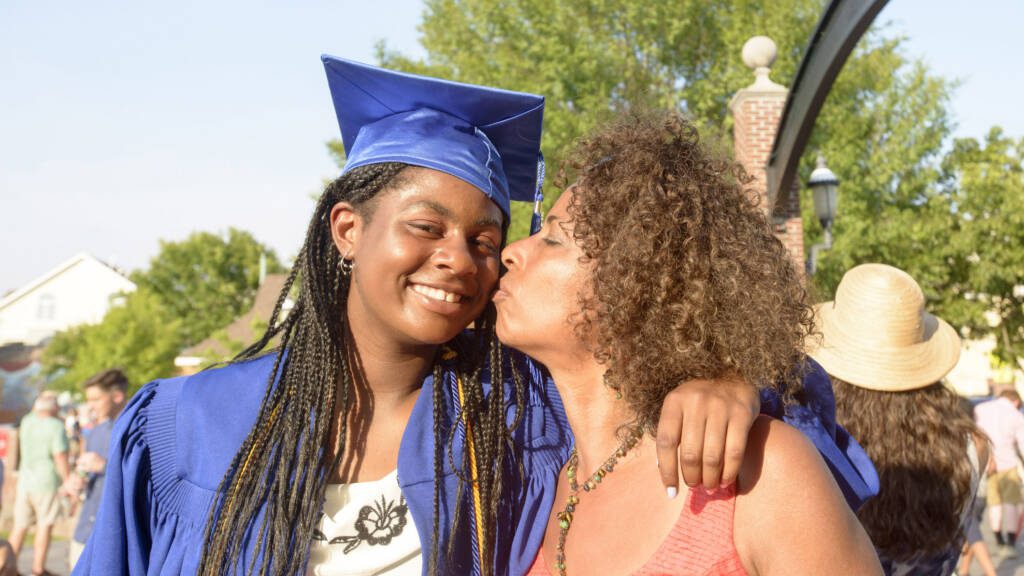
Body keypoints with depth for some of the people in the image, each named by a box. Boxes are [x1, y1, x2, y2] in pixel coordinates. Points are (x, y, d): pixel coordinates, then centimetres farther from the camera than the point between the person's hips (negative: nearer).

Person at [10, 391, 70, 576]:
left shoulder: (27, 421, 7)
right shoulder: (56, 426, -11)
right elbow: (60, 457, -16)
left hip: (25, 478, 5)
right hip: (47, 480, -5)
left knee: (20, 526, 11)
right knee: (45, 526, 4)